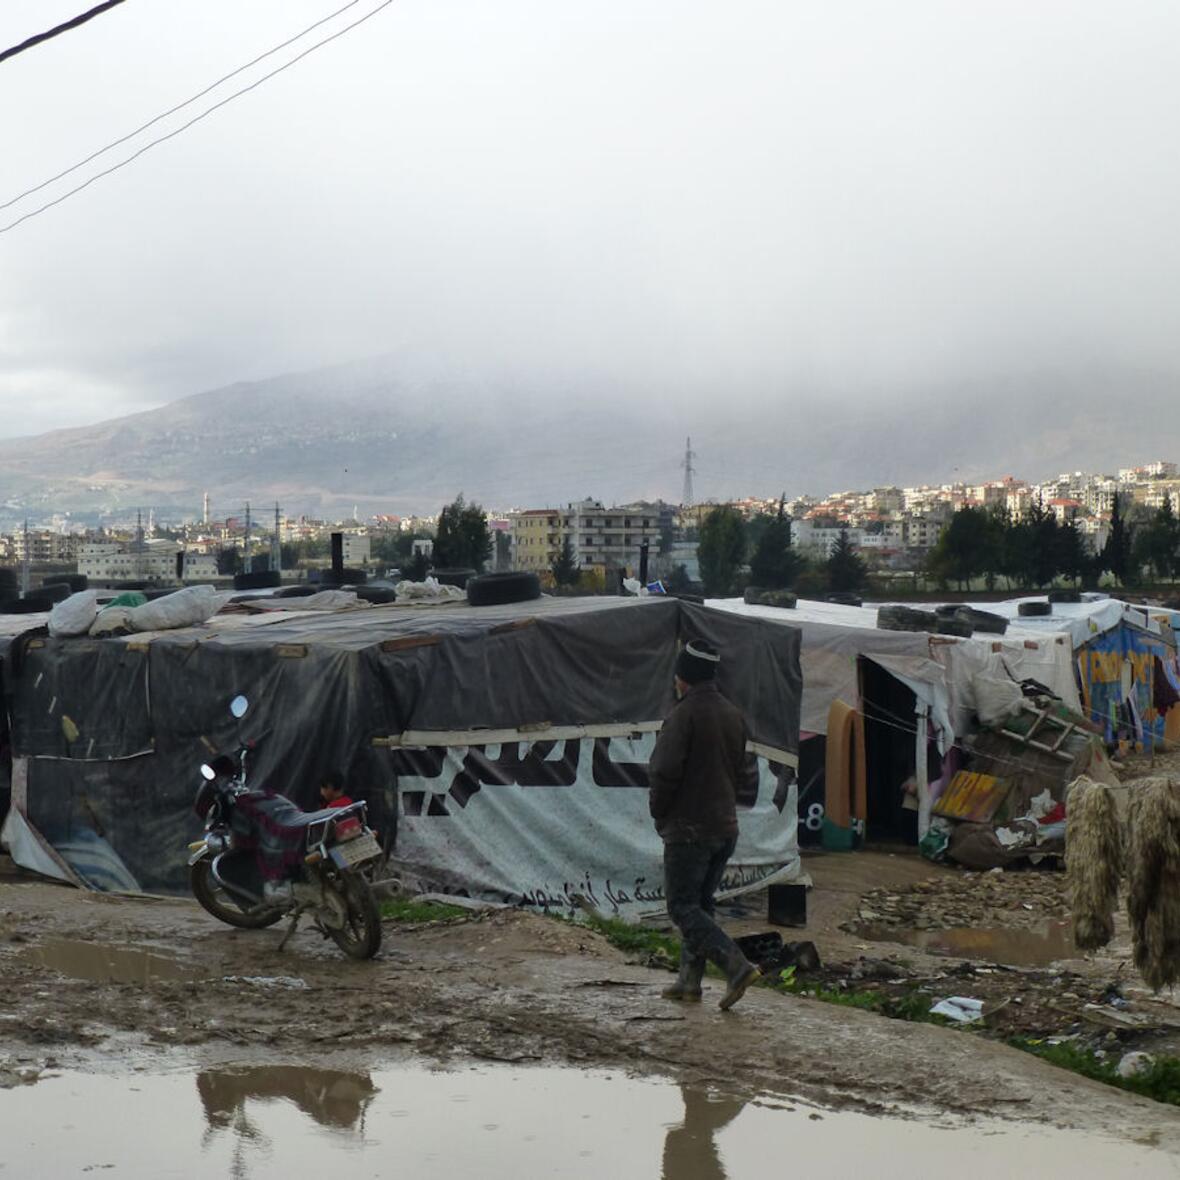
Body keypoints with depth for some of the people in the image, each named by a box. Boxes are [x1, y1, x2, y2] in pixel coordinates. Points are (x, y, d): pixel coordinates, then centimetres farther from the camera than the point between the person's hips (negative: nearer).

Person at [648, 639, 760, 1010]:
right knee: (700, 903, 16)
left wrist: (659, 815, -3)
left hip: (688, 829, -8)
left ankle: (738, 966, -16)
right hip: (726, 826, 8)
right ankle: (690, 979, 18)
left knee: (683, 906, -3)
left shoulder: (684, 715, -14)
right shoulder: (734, 716, 10)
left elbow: (663, 771, -19)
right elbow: (746, 774, 14)